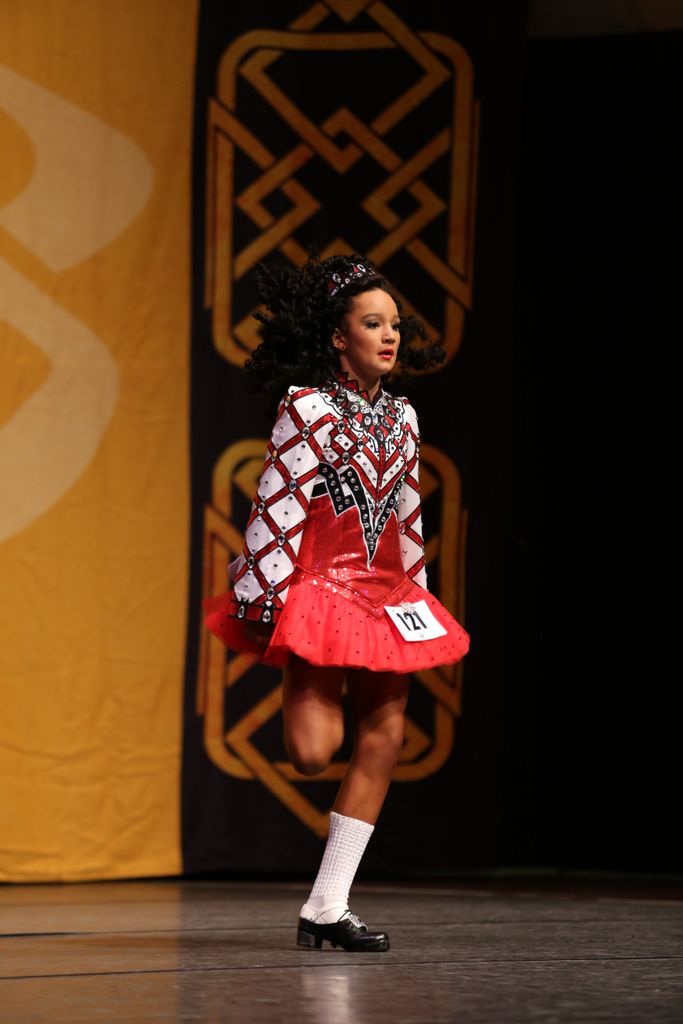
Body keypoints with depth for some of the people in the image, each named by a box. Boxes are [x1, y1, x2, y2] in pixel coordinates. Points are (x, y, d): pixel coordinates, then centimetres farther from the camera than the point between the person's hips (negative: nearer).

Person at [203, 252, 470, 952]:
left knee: (384, 737, -1)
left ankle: (327, 908, 2)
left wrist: (416, 596, 18)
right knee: (313, 752, -17)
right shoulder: (308, 408, -9)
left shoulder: (401, 419, 11)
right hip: (319, 586, -7)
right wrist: (262, 598, -15)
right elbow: (275, 506, -12)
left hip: (385, 594, 7)